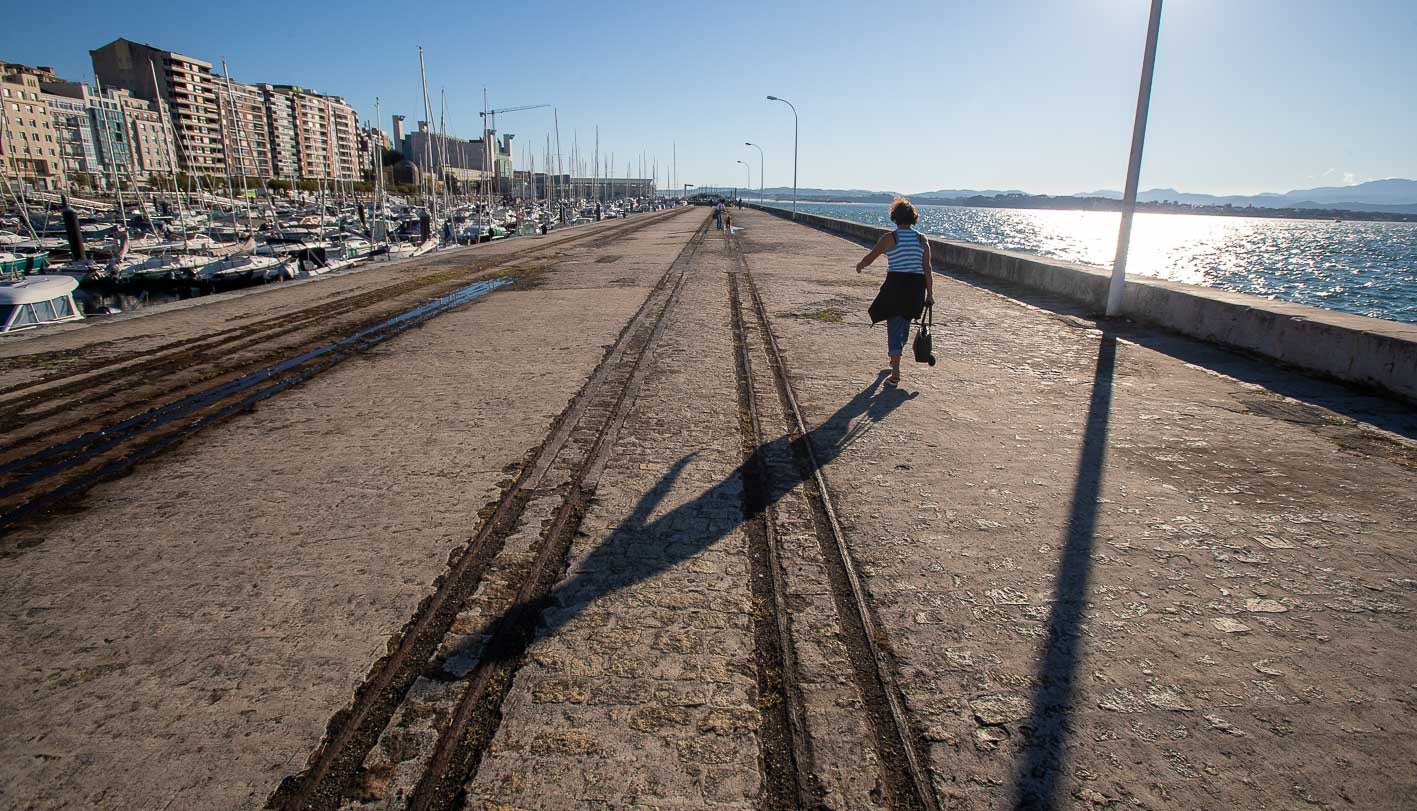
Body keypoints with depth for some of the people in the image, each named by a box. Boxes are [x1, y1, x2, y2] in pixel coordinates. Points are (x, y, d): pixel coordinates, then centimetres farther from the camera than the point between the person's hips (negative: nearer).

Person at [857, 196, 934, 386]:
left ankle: (895, 373, -8)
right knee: (905, 323, 22)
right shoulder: (922, 239, 4)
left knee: (894, 327, -1)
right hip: (916, 286, 4)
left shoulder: (890, 238, -6)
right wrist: (930, 293, 6)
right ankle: (895, 359, 44)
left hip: (896, 284, -4)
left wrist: (860, 266, 19)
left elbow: (870, 257, -3)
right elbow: (927, 268, 2)